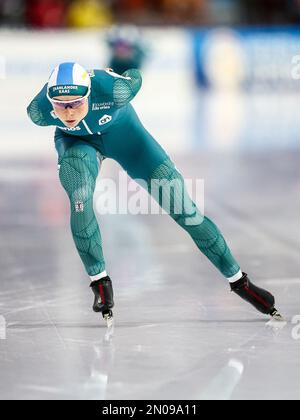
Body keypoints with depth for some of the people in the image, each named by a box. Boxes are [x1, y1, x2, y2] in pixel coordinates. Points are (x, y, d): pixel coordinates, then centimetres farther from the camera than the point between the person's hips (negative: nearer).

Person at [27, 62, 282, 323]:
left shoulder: (114, 90, -39)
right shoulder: (39, 111, -32)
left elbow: (135, 77, -15)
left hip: (120, 131, 0)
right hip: (77, 141, 0)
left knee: (179, 202, -6)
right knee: (80, 200, -32)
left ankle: (239, 280, 5)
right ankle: (100, 282, -14)